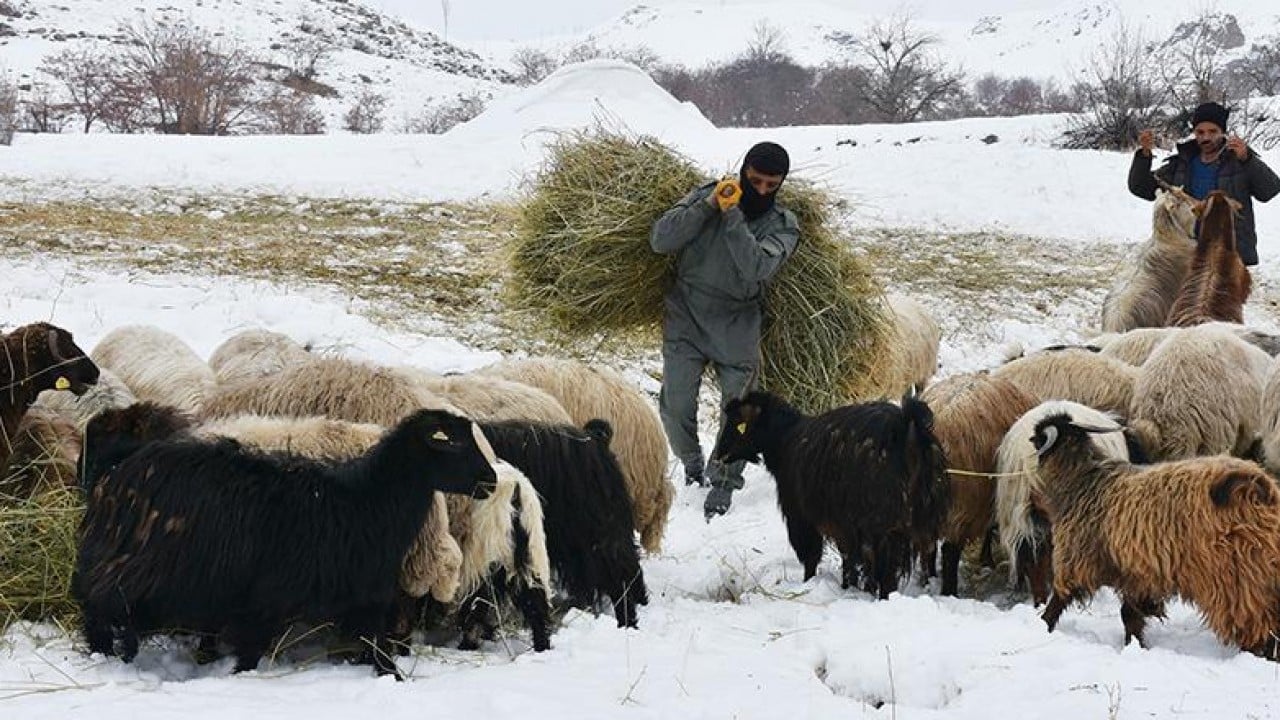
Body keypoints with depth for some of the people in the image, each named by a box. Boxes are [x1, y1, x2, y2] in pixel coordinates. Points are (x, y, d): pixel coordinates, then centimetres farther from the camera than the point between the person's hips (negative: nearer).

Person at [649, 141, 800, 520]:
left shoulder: (782, 225, -4)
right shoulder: (706, 195, -2)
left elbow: (756, 268, -23)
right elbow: (660, 240, -13)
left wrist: (732, 215, -26)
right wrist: (707, 206, -21)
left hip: (737, 327, 0)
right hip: (686, 317, 0)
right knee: (675, 407, -7)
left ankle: (723, 481, 17)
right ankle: (692, 466, 22)